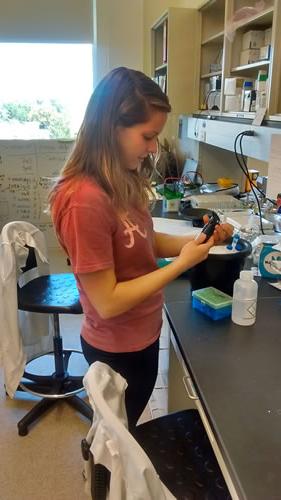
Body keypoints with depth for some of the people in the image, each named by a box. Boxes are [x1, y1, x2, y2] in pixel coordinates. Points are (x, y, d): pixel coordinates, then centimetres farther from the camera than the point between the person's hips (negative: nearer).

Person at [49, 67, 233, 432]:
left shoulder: (123, 181, -5)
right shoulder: (84, 200, -31)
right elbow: (108, 302, -28)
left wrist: (197, 242, -8)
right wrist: (182, 263, -23)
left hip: (143, 335, 8)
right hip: (116, 349, -7)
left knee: (128, 426, 31)